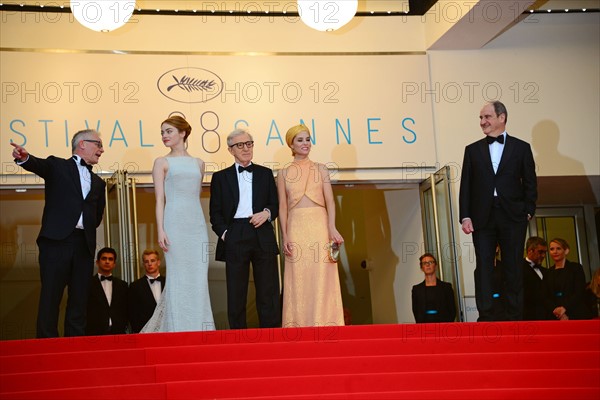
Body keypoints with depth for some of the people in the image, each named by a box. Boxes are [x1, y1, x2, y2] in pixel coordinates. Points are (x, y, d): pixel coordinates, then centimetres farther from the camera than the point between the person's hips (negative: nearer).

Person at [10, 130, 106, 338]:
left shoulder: (98, 182, 22)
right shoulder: (57, 166, 8)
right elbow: (39, 165, -14)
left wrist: (88, 226, 6)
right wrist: (25, 157, -35)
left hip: (84, 244, 5)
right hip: (57, 240, -5)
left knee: (79, 299, 4)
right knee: (50, 297, -5)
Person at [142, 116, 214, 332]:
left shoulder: (198, 163, 16)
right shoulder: (162, 162, 7)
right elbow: (160, 199, 0)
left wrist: (203, 225, 12)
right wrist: (160, 230, -10)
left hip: (197, 223, 4)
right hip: (175, 223, -3)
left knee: (199, 279, 1)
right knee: (178, 278, -5)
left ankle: (199, 329, 7)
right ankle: (178, 330, -1)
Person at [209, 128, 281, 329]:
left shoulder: (265, 174, 15)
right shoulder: (221, 177, 10)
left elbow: (275, 204, 14)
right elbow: (215, 212, 8)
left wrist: (267, 213, -7)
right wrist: (223, 232, -7)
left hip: (263, 236, 1)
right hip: (235, 237, -1)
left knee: (268, 290, 2)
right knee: (236, 292, 2)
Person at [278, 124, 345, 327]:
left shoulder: (320, 169, 11)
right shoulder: (284, 174, 11)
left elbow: (329, 200, 1)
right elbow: (282, 207, 7)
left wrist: (331, 227, -14)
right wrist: (285, 236, -4)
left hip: (319, 226, 0)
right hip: (296, 228, 0)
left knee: (322, 277, -4)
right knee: (298, 279, -2)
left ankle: (324, 323, -1)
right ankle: (299, 325, 1)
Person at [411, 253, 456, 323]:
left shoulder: (446, 287, 11)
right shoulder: (416, 289, 13)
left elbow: (452, 310, 9)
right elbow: (415, 311, 12)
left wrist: (447, 325, -3)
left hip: (443, 324, 0)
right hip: (424, 325, 0)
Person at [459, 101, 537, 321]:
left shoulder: (521, 148, 7)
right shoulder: (473, 150, 10)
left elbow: (530, 183, 6)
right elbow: (466, 186, 6)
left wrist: (528, 212, -3)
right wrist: (465, 216, -3)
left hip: (512, 218, -1)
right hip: (483, 218, 1)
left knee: (513, 269, 3)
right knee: (483, 268, -1)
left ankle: (515, 318, 10)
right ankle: (485, 318, 1)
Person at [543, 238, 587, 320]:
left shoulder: (576, 268, 6)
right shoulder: (548, 273, 13)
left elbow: (579, 293, -4)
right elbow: (547, 298, 5)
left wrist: (564, 308, -17)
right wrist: (559, 314, -12)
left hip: (576, 315, -2)